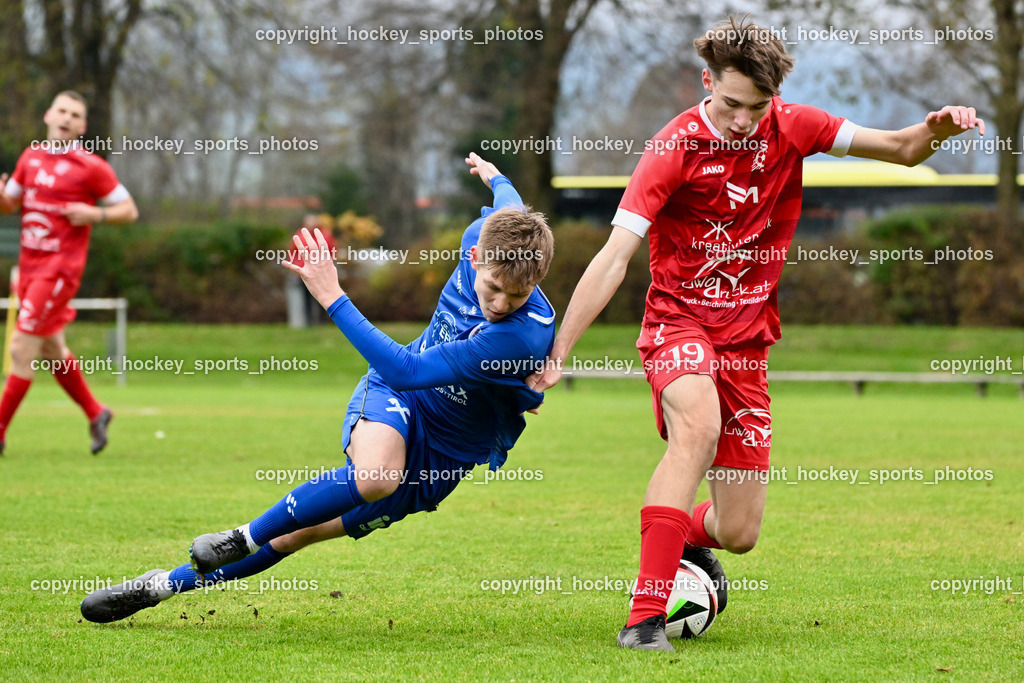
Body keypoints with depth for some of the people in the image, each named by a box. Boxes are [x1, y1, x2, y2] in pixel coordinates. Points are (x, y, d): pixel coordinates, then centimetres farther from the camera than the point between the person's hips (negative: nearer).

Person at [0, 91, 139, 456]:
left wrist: (94, 214, -19)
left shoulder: (90, 166, -6)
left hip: (60, 268, -7)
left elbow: (129, 210, -1)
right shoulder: (31, 157, 11)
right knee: (51, 350, 15)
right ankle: (95, 413, 33)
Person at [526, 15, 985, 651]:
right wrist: (557, 354, -21)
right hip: (680, 321, -4)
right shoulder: (676, 147, -13)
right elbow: (614, 259, -17)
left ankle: (691, 533, 40)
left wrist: (935, 131, -22)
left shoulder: (790, 128, -1)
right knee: (699, 426, -37)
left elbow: (901, 150, 2)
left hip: (747, 339, 4)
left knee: (739, 534, 1)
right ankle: (645, 617, -37)